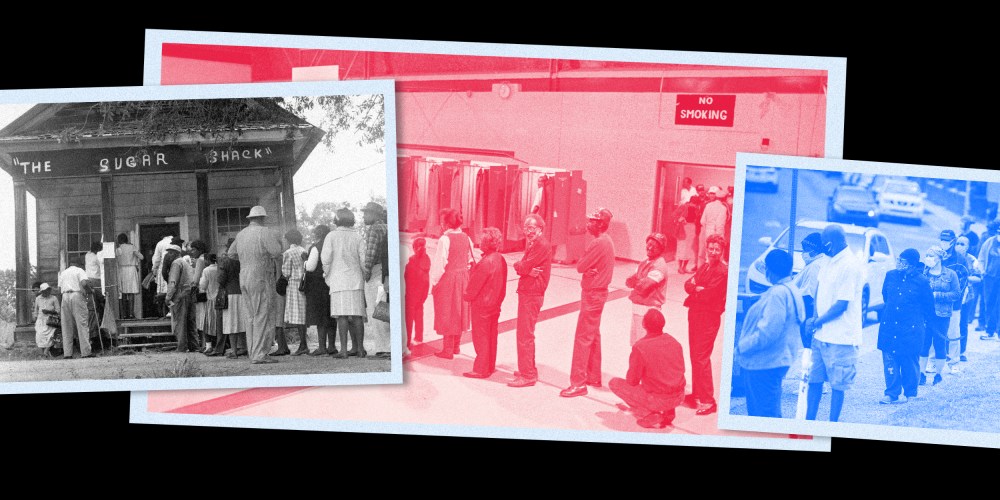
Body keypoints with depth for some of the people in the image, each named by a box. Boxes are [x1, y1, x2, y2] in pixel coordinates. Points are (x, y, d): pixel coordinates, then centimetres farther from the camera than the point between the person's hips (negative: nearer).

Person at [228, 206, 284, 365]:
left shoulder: (241, 234, 13)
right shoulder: (265, 232, -10)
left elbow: (231, 254, 25)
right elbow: (277, 253, -19)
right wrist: (278, 242, 2)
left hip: (244, 280, 8)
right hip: (261, 280, -8)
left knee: (250, 318, 10)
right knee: (263, 317, -6)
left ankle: (253, 353, 13)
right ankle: (259, 354, -9)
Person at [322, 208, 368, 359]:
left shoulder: (332, 236, 0)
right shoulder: (357, 237, 4)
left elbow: (326, 258, -7)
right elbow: (364, 259, -1)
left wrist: (327, 275, 7)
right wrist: (363, 277, 12)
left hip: (338, 280, -2)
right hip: (356, 280, 2)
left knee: (342, 316, -4)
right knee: (357, 315, 5)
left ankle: (344, 349, -9)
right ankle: (359, 349, 6)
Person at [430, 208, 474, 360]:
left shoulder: (445, 239, -18)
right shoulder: (466, 238, 2)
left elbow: (440, 263, -17)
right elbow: (471, 260, 7)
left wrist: (434, 282, -9)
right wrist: (464, 272, 16)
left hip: (447, 279, -6)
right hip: (463, 278, 6)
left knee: (447, 313, 3)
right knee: (459, 312, 17)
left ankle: (448, 350, 8)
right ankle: (456, 346, 28)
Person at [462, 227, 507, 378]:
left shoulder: (486, 262, -24)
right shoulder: (501, 259, 3)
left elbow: (475, 283, -18)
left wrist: (467, 296, -3)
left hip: (481, 304, -9)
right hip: (495, 304, 9)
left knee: (480, 337, 1)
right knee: (491, 336, 16)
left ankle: (481, 369, 6)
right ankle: (490, 366, 25)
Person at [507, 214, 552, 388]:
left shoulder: (541, 244, -16)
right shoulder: (532, 244, 17)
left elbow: (523, 267, -20)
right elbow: (522, 267, 8)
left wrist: (518, 265, 0)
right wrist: (525, 269, -12)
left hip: (532, 294, -11)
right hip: (527, 293, 11)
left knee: (524, 335, -7)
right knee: (524, 333, 19)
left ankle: (527, 375, -2)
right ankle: (528, 370, 29)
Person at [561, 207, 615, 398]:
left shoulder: (598, 243, -21)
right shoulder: (607, 241, 11)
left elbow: (580, 267, -18)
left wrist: (585, 266, 0)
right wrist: (589, 269, -10)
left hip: (593, 294, -10)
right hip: (598, 292, 10)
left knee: (583, 337, -8)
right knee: (593, 336, 18)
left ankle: (579, 382, -6)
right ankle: (594, 377, 27)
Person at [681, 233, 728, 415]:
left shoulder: (722, 271, -14)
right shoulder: (705, 266, 14)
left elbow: (707, 295, -20)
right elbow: (688, 284, 8)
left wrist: (694, 289, -3)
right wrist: (697, 288, -11)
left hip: (708, 317, -8)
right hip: (695, 313, 8)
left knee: (701, 357, -9)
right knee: (695, 355, 13)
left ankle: (708, 401, -4)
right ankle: (697, 394, 24)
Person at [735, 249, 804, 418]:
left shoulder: (778, 293, -20)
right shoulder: (791, 290, 13)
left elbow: (767, 332, -26)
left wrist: (741, 347, -14)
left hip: (765, 363, -11)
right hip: (767, 361, 11)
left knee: (765, 412, -3)